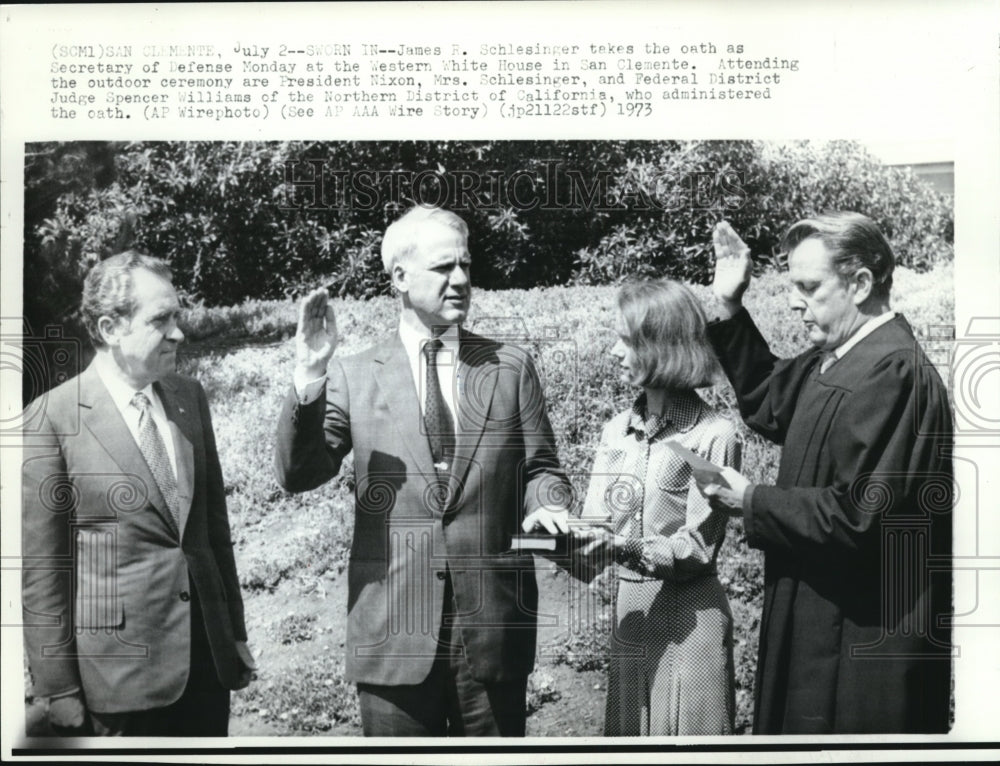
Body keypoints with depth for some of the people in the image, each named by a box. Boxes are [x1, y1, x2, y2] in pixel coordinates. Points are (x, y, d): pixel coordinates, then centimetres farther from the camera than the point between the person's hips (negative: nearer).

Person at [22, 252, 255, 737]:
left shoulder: (190, 396, 6)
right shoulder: (52, 418, -10)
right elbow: (41, 566, -8)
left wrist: (235, 632, 13)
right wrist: (58, 688, -7)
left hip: (208, 654, 5)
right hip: (119, 668, -5)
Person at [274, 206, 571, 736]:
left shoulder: (510, 368, 7)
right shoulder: (353, 376, 3)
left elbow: (539, 468, 9)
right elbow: (298, 474, -5)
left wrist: (546, 506, -13)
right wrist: (308, 379, -18)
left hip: (494, 626, 1)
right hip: (394, 632, -1)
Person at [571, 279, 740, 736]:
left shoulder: (713, 434, -12)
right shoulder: (618, 429, 6)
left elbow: (697, 546, -12)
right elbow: (597, 527, 2)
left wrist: (624, 547, -25)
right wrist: (573, 542, -19)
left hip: (688, 622, -5)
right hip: (628, 614, 5)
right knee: (628, 733, 15)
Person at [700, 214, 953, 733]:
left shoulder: (895, 372, -23)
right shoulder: (831, 358, 6)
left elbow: (857, 513, -26)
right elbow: (770, 403, 22)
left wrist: (751, 501, -14)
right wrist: (730, 309, 11)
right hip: (817, 617, 9)